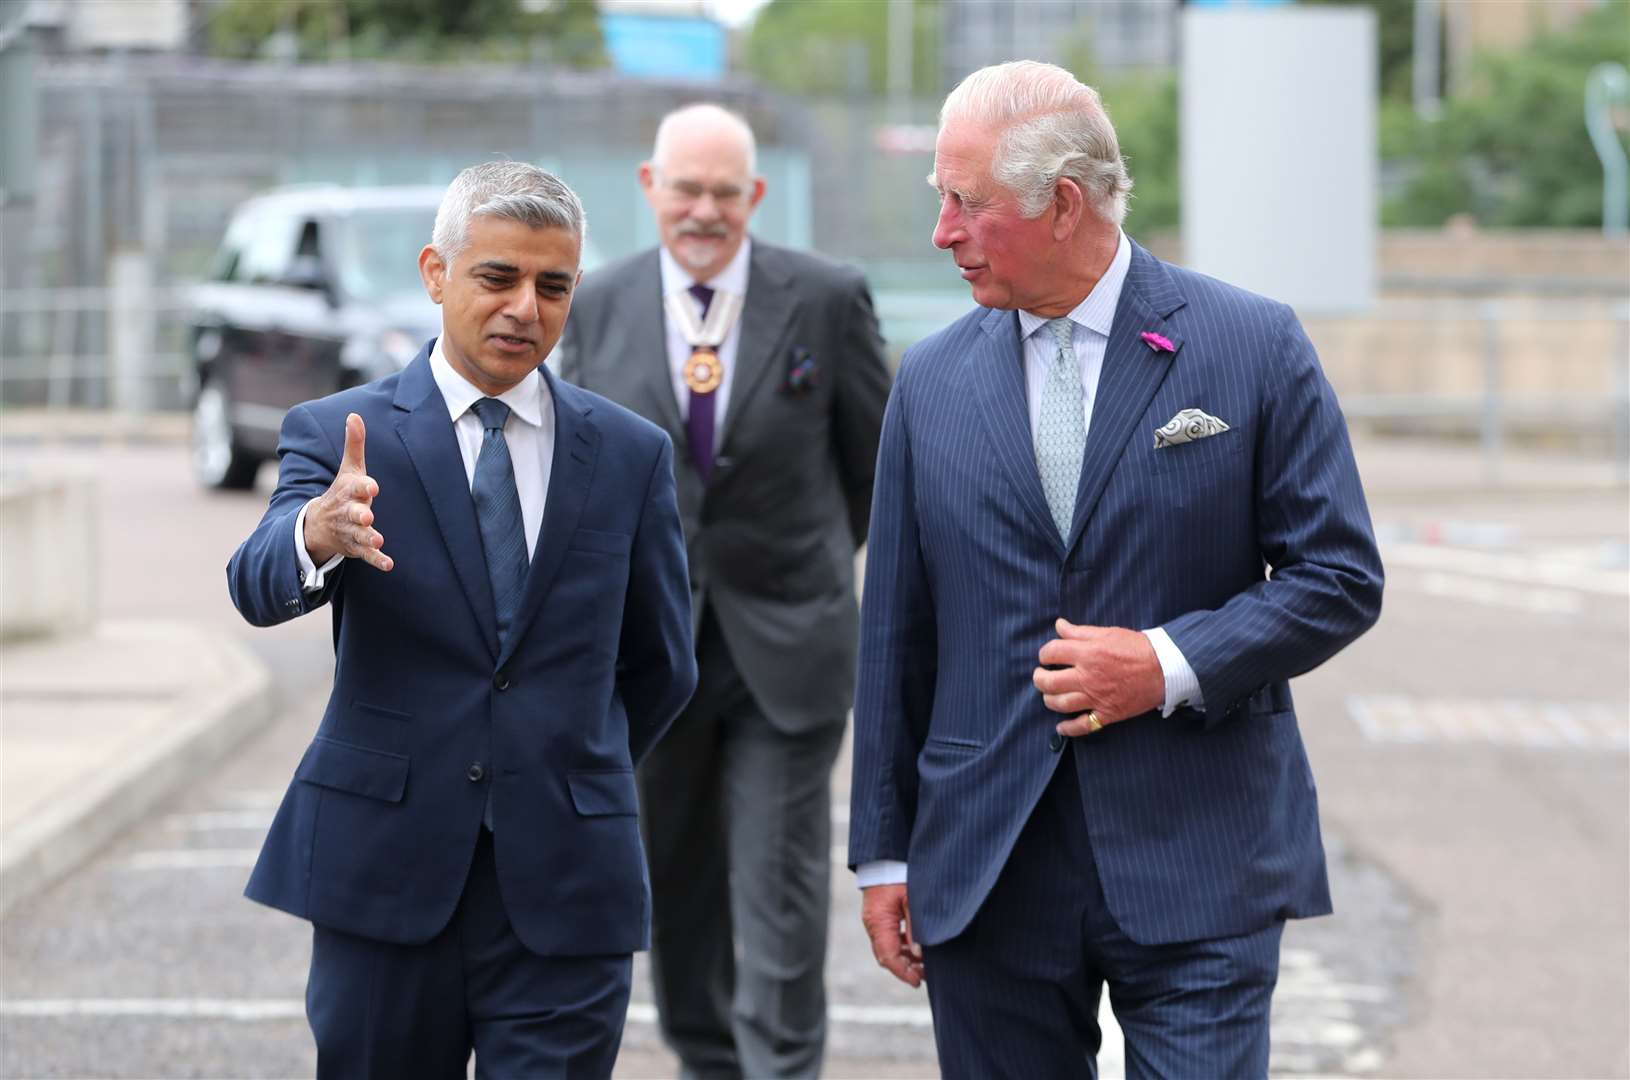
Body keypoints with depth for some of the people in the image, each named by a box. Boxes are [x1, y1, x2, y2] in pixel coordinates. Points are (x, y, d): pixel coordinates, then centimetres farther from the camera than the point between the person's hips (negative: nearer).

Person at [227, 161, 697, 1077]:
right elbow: (261, 587, -18)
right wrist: (319, 532, -39)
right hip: (386, 867, -1)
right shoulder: (339, 434, 0)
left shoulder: (631, 454, 7)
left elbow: (661, 665, 17)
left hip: (565, 888, 1)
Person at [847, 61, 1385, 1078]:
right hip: (985, 872, 3)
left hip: (1198, 873, -3)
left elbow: (1342, 575, 0)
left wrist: (1173, 663, -14)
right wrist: (883, 849, 10)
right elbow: (896, 629, 11)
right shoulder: (933, 378, 8)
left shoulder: (1254, 344, -2)